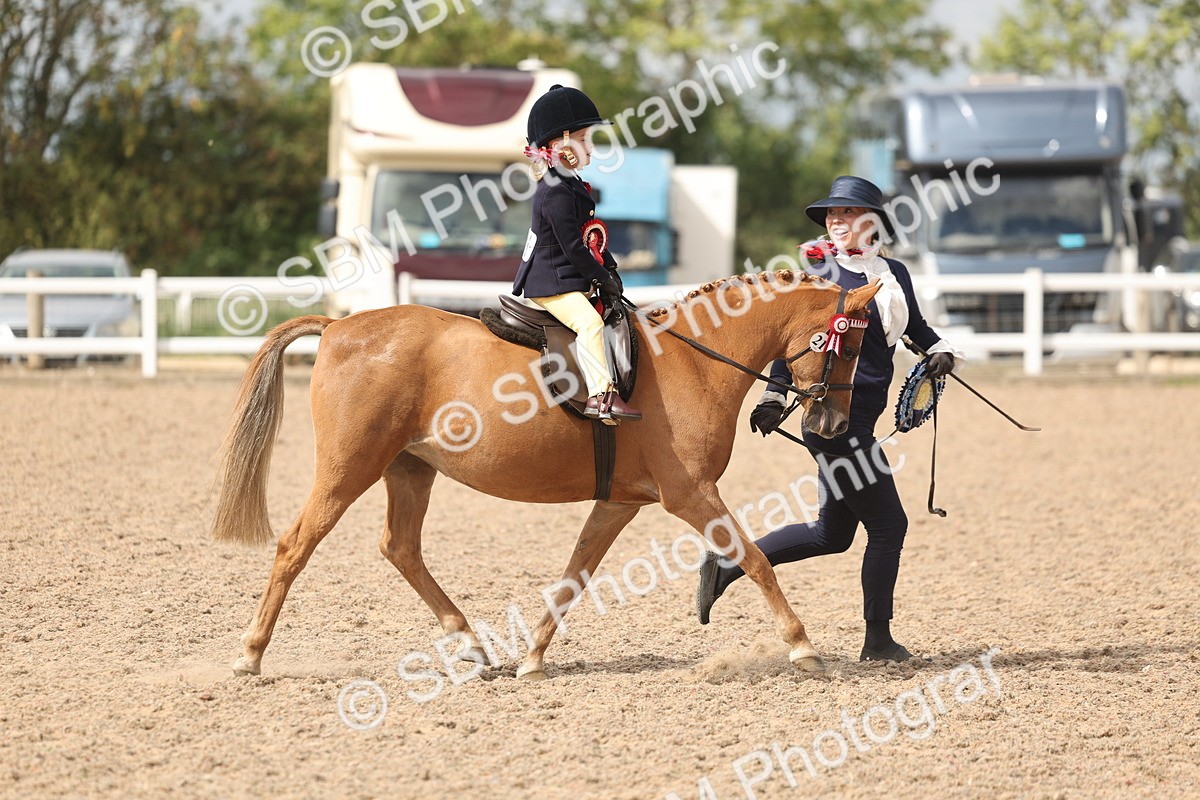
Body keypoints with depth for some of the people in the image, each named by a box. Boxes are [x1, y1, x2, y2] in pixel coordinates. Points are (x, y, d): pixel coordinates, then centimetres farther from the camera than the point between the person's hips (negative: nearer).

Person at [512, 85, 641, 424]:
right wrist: (601, 277, -13)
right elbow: (572, 246, -20)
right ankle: (600, 394, -35)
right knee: (590, 322, -27)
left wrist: (610, 270, 11)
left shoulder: (572, 186, 17)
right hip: (551, 284, -11)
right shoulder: (556, 193, -17)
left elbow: (594, 239, 22)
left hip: (568, 280, 11)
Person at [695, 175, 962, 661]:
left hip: (861, 417, 8)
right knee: (888, 524, -3)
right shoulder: (821, 272, -8)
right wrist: (775, 397, -14)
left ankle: (726, 565, 21)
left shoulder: (895, 274, 12)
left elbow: (916, 328, 24)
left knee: (832, 533, 16)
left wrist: (939, 352, 4)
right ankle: (878, 642, 9)